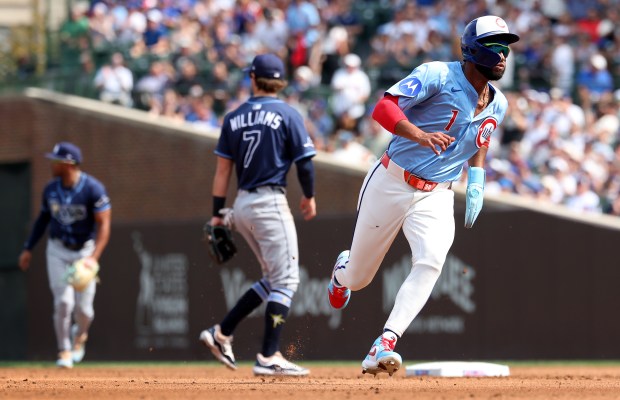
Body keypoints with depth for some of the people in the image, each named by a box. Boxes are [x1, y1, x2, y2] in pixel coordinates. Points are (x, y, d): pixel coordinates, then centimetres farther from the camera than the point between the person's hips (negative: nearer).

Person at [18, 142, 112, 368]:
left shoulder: (93, 189, -17)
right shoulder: (51, 189, -1)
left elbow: (104, 225, -19)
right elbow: (43, 218, 14)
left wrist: (93, 258, -30)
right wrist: (28, 248, 11)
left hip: (85, 250, -3)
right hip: (58, 250, 3)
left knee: (83, 308, -2)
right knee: (63, 302, -9)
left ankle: (79, 335, 32)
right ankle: (64, 350, 5)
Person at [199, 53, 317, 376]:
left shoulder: (234, 118, 9)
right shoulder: (287, 114, -4)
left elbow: (223, 168, 9)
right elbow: (305, 162, -5)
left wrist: (218, 212, 12)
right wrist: (309, 196, 12)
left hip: (241, 205, 6)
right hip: (270, 202, -6)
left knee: (274, 279, 17)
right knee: (285, 280, -5)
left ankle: (222, 333, 12)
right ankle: (269, 357, -13)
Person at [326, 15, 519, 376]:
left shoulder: (497, 105, 5)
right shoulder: (439, 76, -16)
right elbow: (384, 107, -25)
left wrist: (476, 183, 8)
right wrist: (420, 135, -42)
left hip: (436, 197, 4)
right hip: (391, 184, -4)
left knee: (431, 262, -26)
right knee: (356, 279, 9)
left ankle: (384, 347, -30)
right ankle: (344, 268, 50)